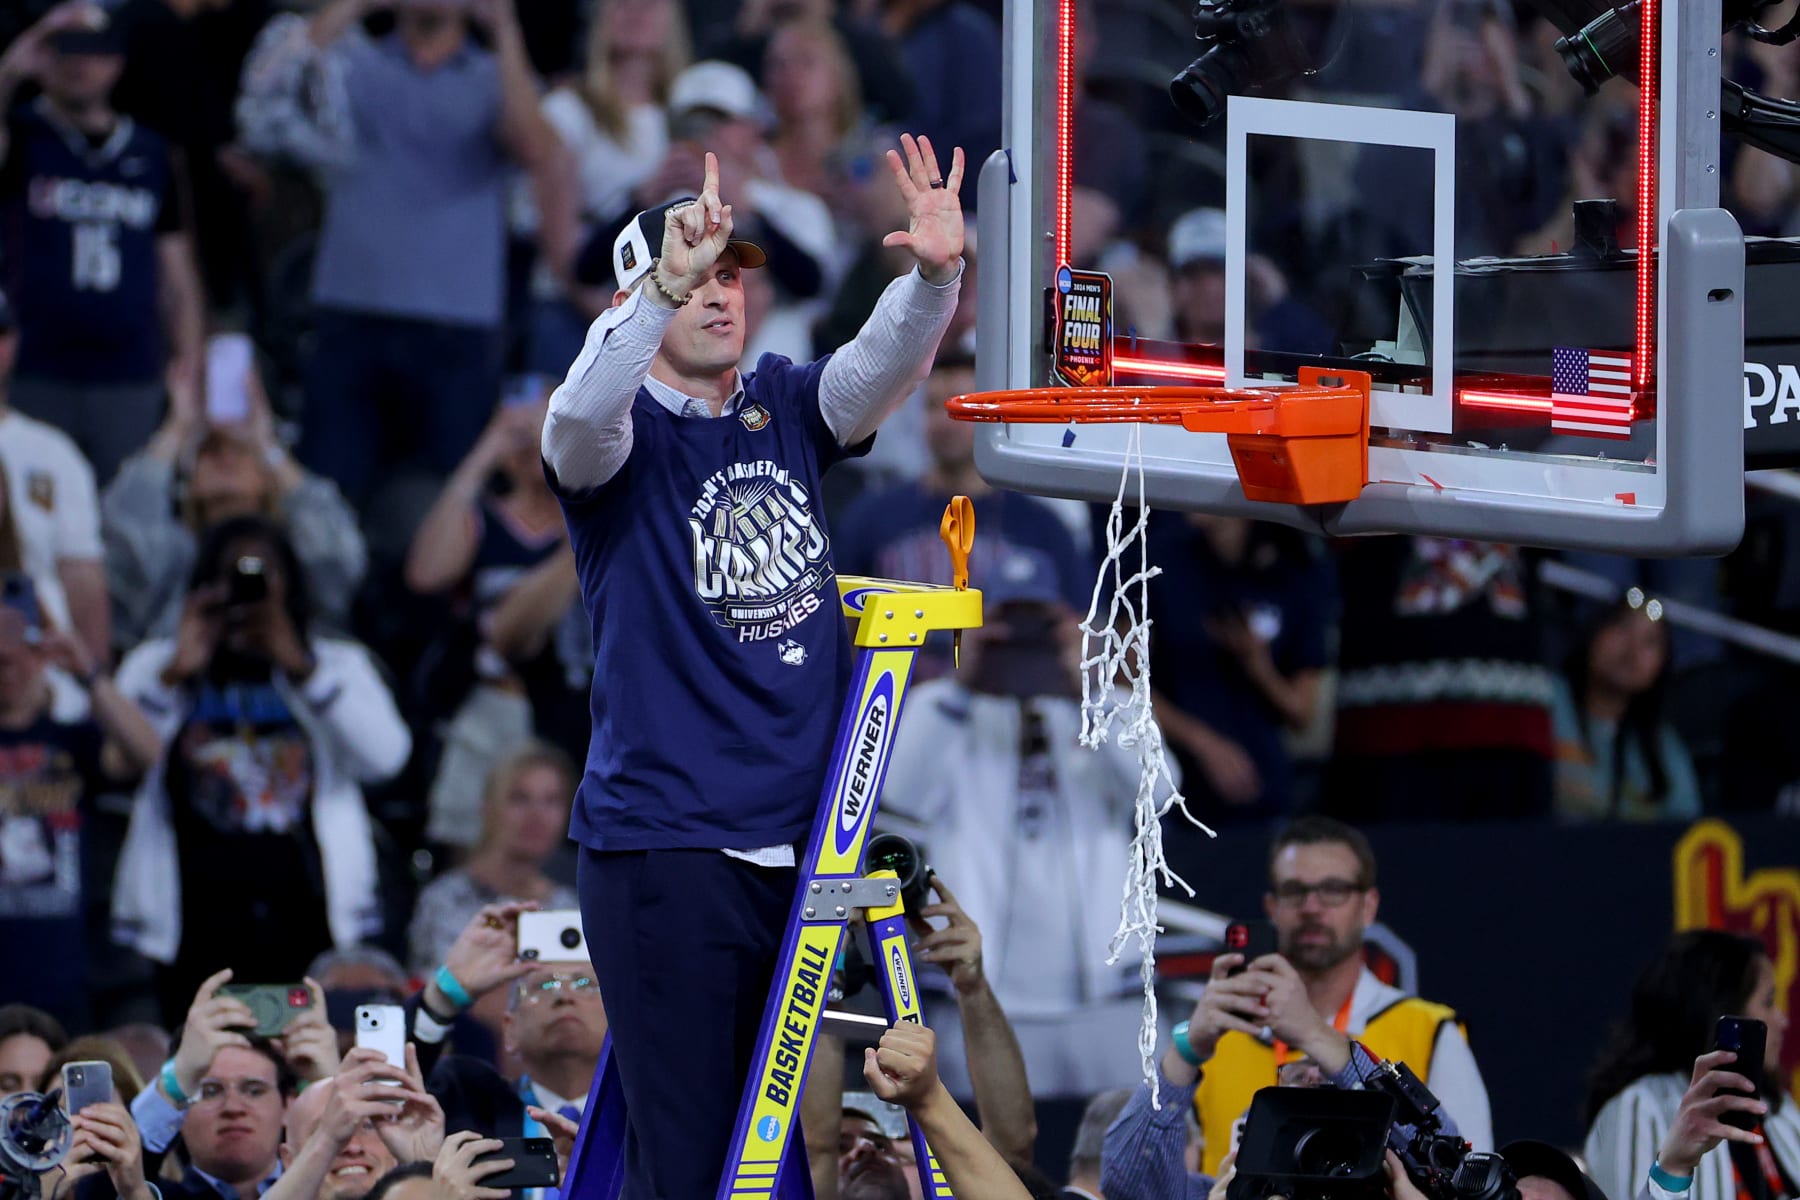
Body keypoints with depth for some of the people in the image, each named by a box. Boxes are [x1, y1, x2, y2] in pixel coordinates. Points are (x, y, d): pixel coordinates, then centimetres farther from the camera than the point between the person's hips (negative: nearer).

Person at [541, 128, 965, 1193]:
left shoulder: (787, 409, 11)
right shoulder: (624, 434, -2)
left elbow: (885, 363, -4)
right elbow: (580, 412, -25)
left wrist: (936, 274, -26)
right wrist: (665, 282, -39)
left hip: (794, 843, 5)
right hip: (665, 845, -5)